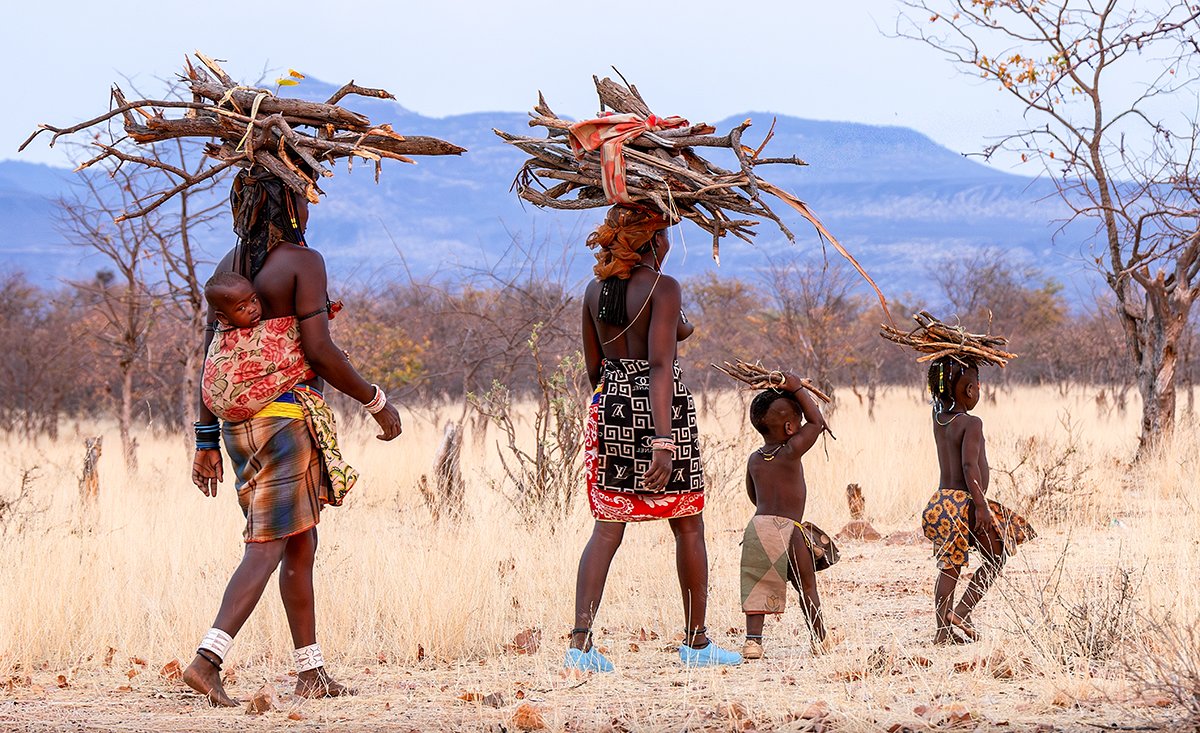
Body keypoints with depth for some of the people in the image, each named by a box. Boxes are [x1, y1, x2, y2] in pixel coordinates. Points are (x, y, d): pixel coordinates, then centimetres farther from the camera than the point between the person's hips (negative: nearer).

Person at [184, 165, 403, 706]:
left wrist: (207, 441, 15)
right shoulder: (302, 261, -8)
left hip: (236, 418, 8)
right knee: (268, 546, -9)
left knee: (301, 545, 16)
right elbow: (318, 350, -15)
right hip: (285, 416, -8)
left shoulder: (229, 265, 13)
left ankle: (311, 672, 19)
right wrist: (376, 401, -4)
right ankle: (208, 658, -22)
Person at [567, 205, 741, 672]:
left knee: (607, 528, 5)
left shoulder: (595, 290, 6)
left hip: (610, 406, 5)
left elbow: (594, 367, 12)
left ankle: (581, 642, -8)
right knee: (688, 527, 10)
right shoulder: (662, 287, -12)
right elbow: (660, 365, -21)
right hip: (662, 408, -5)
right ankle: (696, 641, 17)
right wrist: (664, 441, -25)